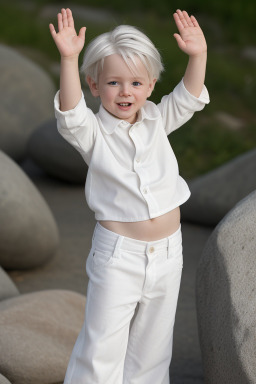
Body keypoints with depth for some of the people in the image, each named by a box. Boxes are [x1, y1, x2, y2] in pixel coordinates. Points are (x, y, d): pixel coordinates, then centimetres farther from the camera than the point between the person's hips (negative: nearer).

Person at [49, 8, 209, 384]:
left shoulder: (157, 121, 4)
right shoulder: (93, 132, -9)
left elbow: (189, 98, -5)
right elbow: (70, 111, -28)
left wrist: (198, 55, -21)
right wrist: (69, 59, -41)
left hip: (167, 252, 4)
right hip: (117, 255, -4)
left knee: (153, 342, 15)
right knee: (102, 346, -3)